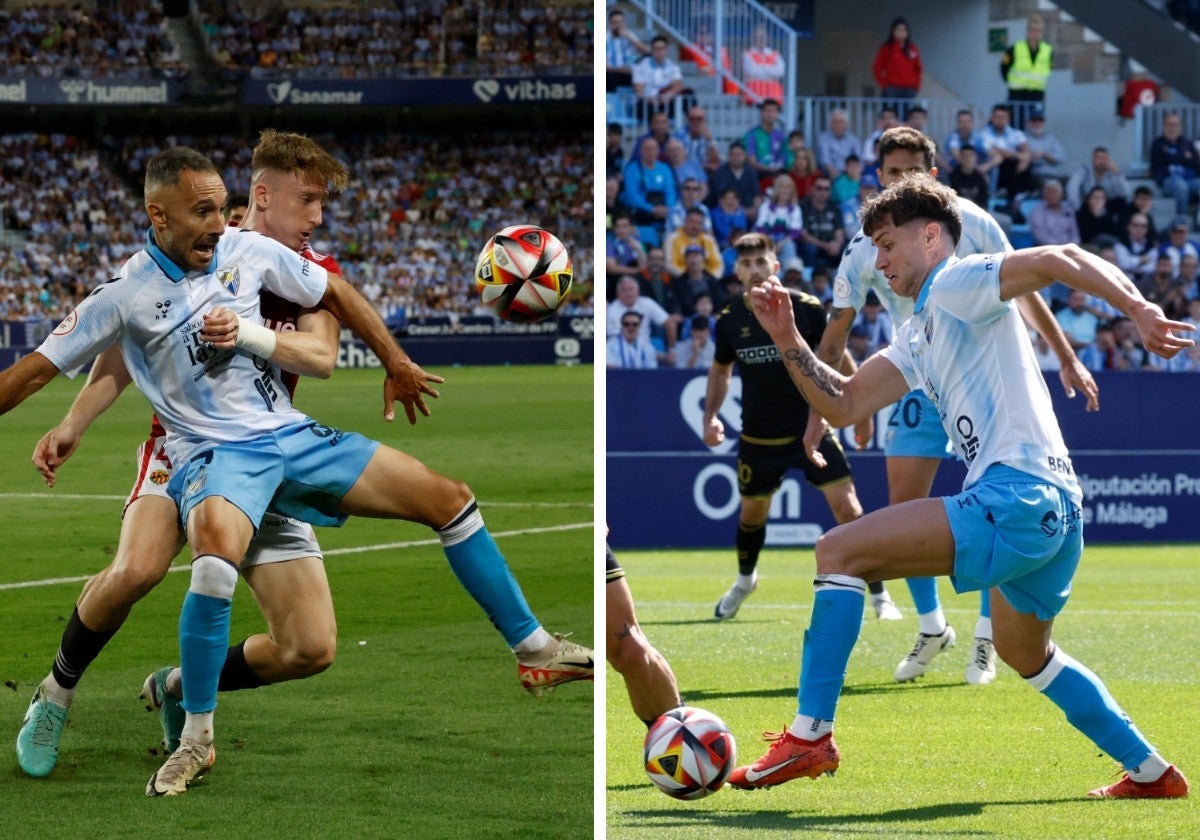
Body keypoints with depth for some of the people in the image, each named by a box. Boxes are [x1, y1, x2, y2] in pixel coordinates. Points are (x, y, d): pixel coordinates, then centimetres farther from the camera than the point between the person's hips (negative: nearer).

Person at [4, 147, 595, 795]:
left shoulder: (248, 251, 2)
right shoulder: (125, 294, -9)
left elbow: (333, 293, 18)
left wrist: (395, 364, 21)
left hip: (292, 433, 6)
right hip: (215, 452, -6)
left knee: (449, 500, 3)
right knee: (217, 547, -40)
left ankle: (531, 644, 21)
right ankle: (196, 741, -26)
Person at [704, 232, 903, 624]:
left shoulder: (805, 308, -12)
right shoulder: (728, 319, -3)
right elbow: (720, 370, 15)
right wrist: (710, 417, 2)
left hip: (810, 427, -3)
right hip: (757, 436, 3)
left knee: (847, 505, -14)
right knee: (753, 510, 17)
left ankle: (879, 596, -6)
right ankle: (745, 580, 47)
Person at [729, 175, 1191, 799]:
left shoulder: (957, 285, -1)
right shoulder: (919, 336, 26)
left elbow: (1061, 260, -15)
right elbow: (844, 404, 25)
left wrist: (1140, 311, -29)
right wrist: (787, 340, 12)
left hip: (1016, 496, -11)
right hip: (1055, 512, 11)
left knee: (839, 551, -14)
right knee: (1025, 654, 32)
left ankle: (810, 736, -17)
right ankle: (1151, 773, 37)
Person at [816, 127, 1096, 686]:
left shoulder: (970, 223, -10)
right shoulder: (867, 248, -7)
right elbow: (836, 334, 1)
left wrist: (1067, 360, 3)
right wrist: (821, 410, -3)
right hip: (920, 383, 2)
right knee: (904, 510, -4)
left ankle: (986, 639, 4)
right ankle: (931, 628, 13)